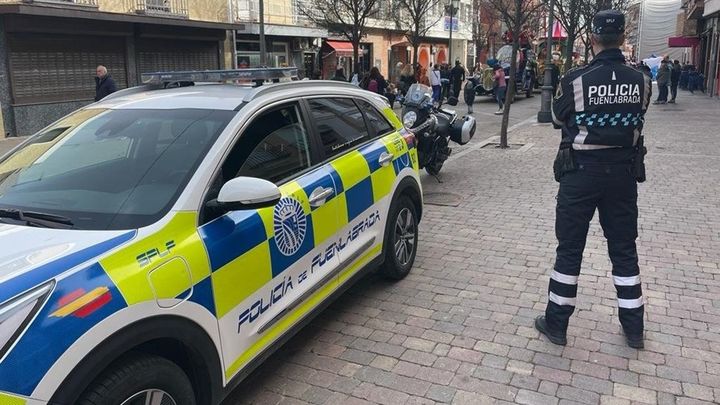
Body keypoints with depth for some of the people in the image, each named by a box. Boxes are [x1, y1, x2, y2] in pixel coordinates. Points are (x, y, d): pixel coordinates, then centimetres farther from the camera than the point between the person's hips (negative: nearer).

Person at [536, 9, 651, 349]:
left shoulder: (575, 80, -14)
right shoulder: (641, 81, -3)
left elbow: (558, 120, 2)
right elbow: (636, 119, 11)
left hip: (582, 171, -3)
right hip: (623, 171, 3)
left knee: (569, 249, 7)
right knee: (624, 249, 15)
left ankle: (556, 323, 17)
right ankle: (633, 327, 25)